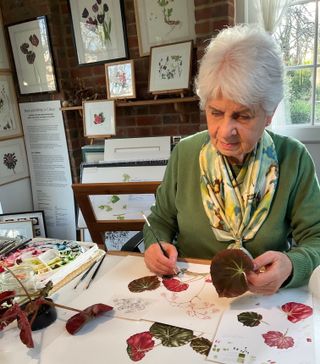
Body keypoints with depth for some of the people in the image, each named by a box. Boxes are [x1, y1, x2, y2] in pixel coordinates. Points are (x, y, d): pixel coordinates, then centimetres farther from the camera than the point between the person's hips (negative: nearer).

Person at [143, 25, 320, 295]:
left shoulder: (294, 160, -9)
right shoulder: (184, 153, -4)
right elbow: (161, 219, 7)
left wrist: (291, 266, -27)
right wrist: (156, 245, -14)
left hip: (263, 297, -1)